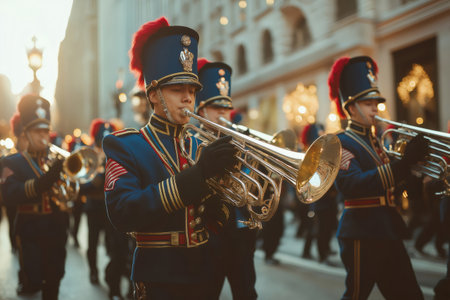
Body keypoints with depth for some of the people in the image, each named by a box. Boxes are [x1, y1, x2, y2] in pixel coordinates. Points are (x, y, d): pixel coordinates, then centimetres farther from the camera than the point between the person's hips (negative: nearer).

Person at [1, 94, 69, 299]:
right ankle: (25, 282, 25)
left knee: (53, 282, 9)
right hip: (31, 233, -3)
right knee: (33, 283, -5)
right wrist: (43, 182, -32)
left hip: (57, 231, 4)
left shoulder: (58, 160, 11)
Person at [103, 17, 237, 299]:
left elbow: (215, 220, 4)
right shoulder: (126, 146, -8)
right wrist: (197, 174, -31)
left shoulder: (200, 147, 7)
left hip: (203, 276, 5)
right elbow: (122, 213, -25)